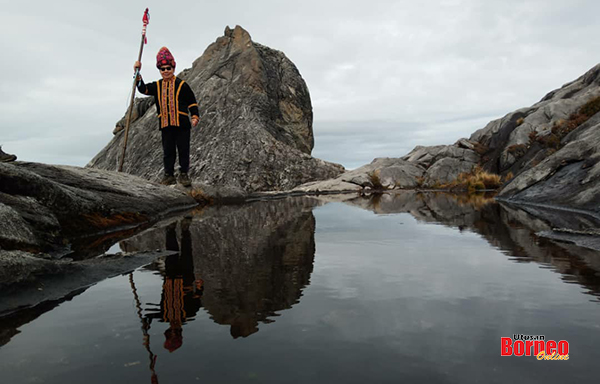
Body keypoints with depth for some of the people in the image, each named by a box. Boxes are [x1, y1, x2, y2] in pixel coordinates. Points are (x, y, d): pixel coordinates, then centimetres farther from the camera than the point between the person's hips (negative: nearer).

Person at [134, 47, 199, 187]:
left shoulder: (181, 85, 2)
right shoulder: (157, 86, 13)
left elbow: (192, 102, 3)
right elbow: (143, 89, 1)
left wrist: (195, 116, -8)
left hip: (181, 124, -3)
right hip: (165, 124, 4)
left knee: (183, 150, 0)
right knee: (168, 151, 8)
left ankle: (184, 174, 11)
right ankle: (169, 175, 16)